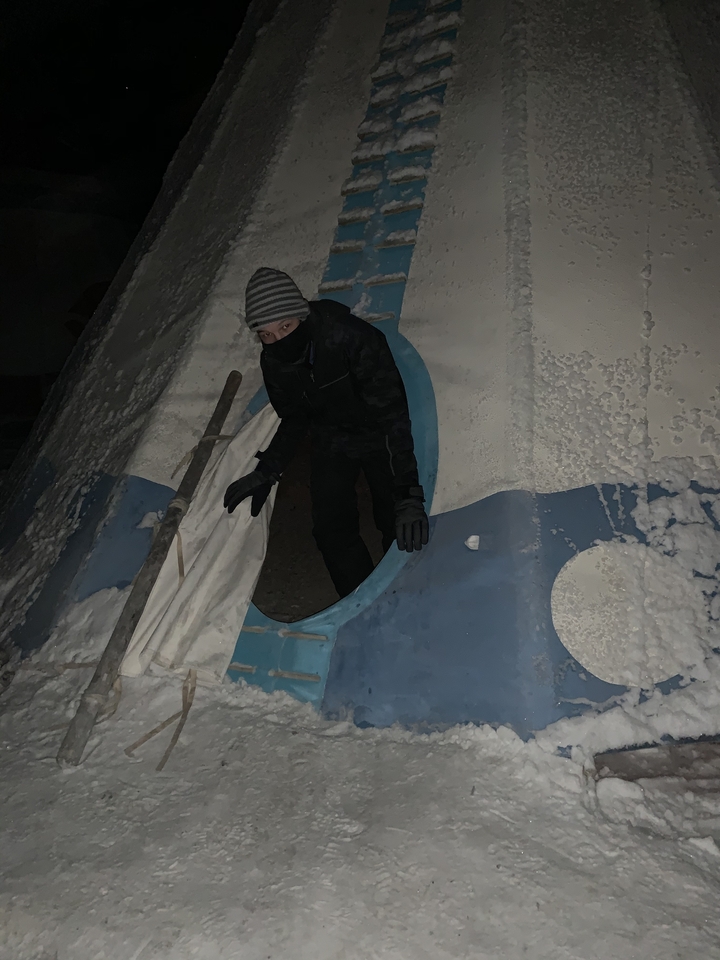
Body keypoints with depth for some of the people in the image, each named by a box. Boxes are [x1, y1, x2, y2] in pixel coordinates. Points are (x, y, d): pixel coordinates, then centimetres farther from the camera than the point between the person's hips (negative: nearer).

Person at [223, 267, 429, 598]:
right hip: (332, 443, 4)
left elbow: (391, 414, -35)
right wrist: (266, 474, -7)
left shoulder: (355, 338, -34)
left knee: (398, 529, -8)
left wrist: (408, 495, -41)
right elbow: (294, 421, 3)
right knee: (331, 528, -5)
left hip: (379, 437, -4)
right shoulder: (272, 363, -14)